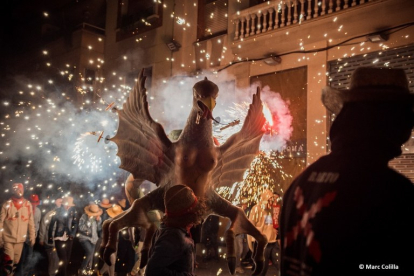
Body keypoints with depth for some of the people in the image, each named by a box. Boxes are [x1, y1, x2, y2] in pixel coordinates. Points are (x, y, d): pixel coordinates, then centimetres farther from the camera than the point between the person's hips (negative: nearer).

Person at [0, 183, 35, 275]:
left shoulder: (28, 205, 0)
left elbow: (31, 222, 5)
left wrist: (32, 237, 4)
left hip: (20, 239, 3)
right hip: (8, 238, -3)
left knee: (16, 261, 13)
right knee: (9, 262, -5)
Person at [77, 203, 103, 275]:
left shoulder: (97, 217, 1)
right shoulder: (84, 216, -12)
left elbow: (99, 229, 2)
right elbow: (81, 228, -21)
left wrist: (99, 221, -13)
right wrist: (88, 220, -27)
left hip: (93, 238, 5)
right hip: (84, 238, -5)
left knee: (91, 255, 8)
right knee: (90, 252, -24)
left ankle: (88, 270, 25)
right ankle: (82, 269, -9)